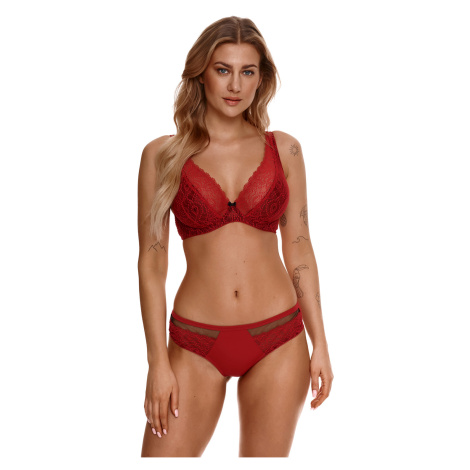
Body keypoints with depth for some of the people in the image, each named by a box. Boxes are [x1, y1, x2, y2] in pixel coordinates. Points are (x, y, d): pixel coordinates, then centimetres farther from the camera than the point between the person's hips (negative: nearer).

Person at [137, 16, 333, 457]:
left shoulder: (283, 149, 3)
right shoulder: (163, 155, -1)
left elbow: (298, 250, 6)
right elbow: (151, 264, -2)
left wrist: (319, 344, 3)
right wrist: (158, 362, -5)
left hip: (277, 341, 1)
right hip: (196, 344, -1)